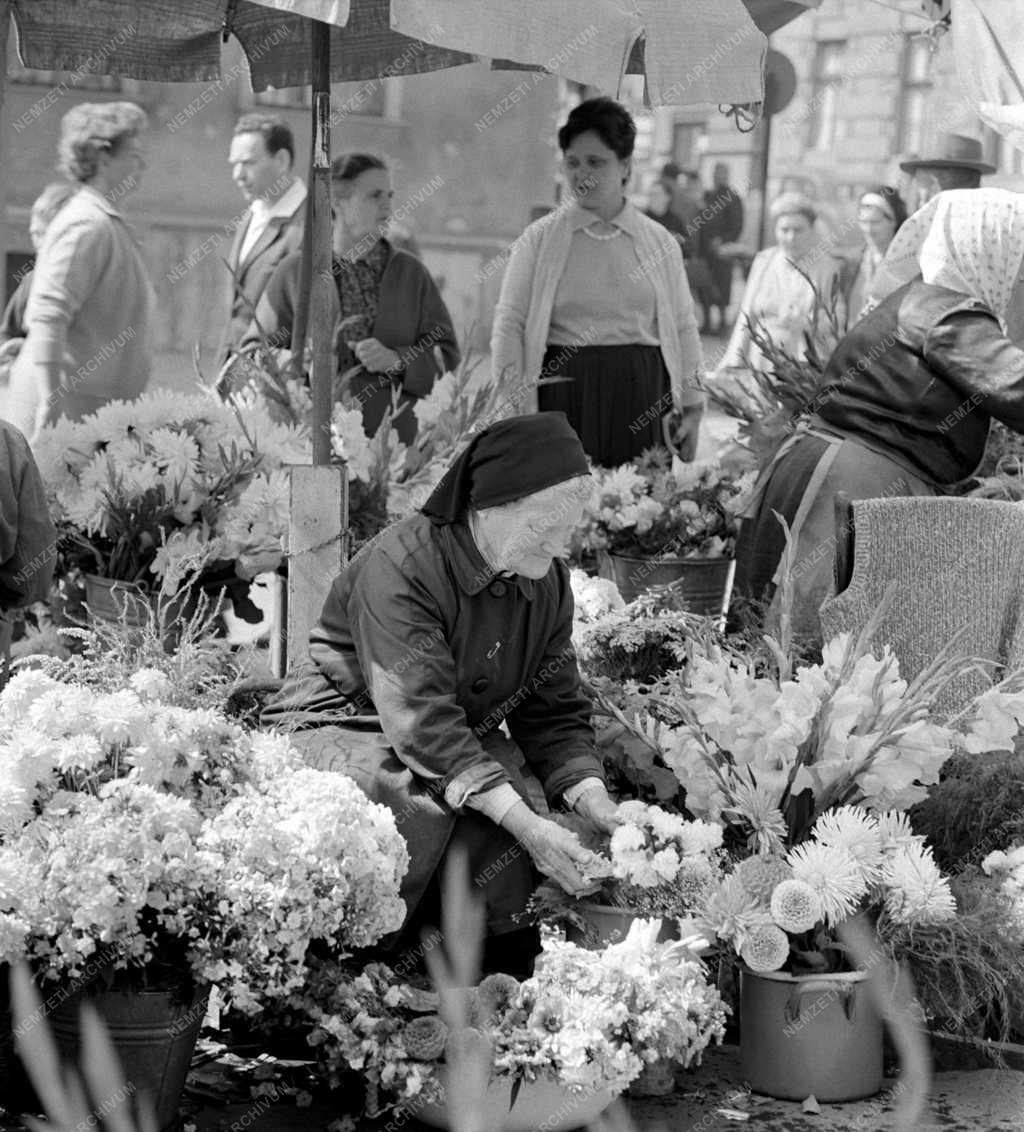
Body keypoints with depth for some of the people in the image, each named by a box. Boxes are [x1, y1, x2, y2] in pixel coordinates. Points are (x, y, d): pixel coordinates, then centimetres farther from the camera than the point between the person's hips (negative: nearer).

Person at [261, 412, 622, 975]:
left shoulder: (547, 581, -2)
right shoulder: (399, 567, -26)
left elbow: (555, 712, 3)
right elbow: (420, 720, -32)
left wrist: (593, 801, -18)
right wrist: (524, 823, -39)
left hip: (460, 743, 6)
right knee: (415, 803, -37)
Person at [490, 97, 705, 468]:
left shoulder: (661, 243, 10)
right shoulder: (537, 240, 5)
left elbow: (684, 328, 13)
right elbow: (509, 326, 2)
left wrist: (692, 409, 8)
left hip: (642, 397, 1)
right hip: (563, 396, -1)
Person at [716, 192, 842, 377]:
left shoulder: (830, 269, 1)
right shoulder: (762, 262, 10)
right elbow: (746, 319, 11)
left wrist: (807, 324, -16)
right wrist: (733, 363, 2)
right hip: (760, 367, 3)